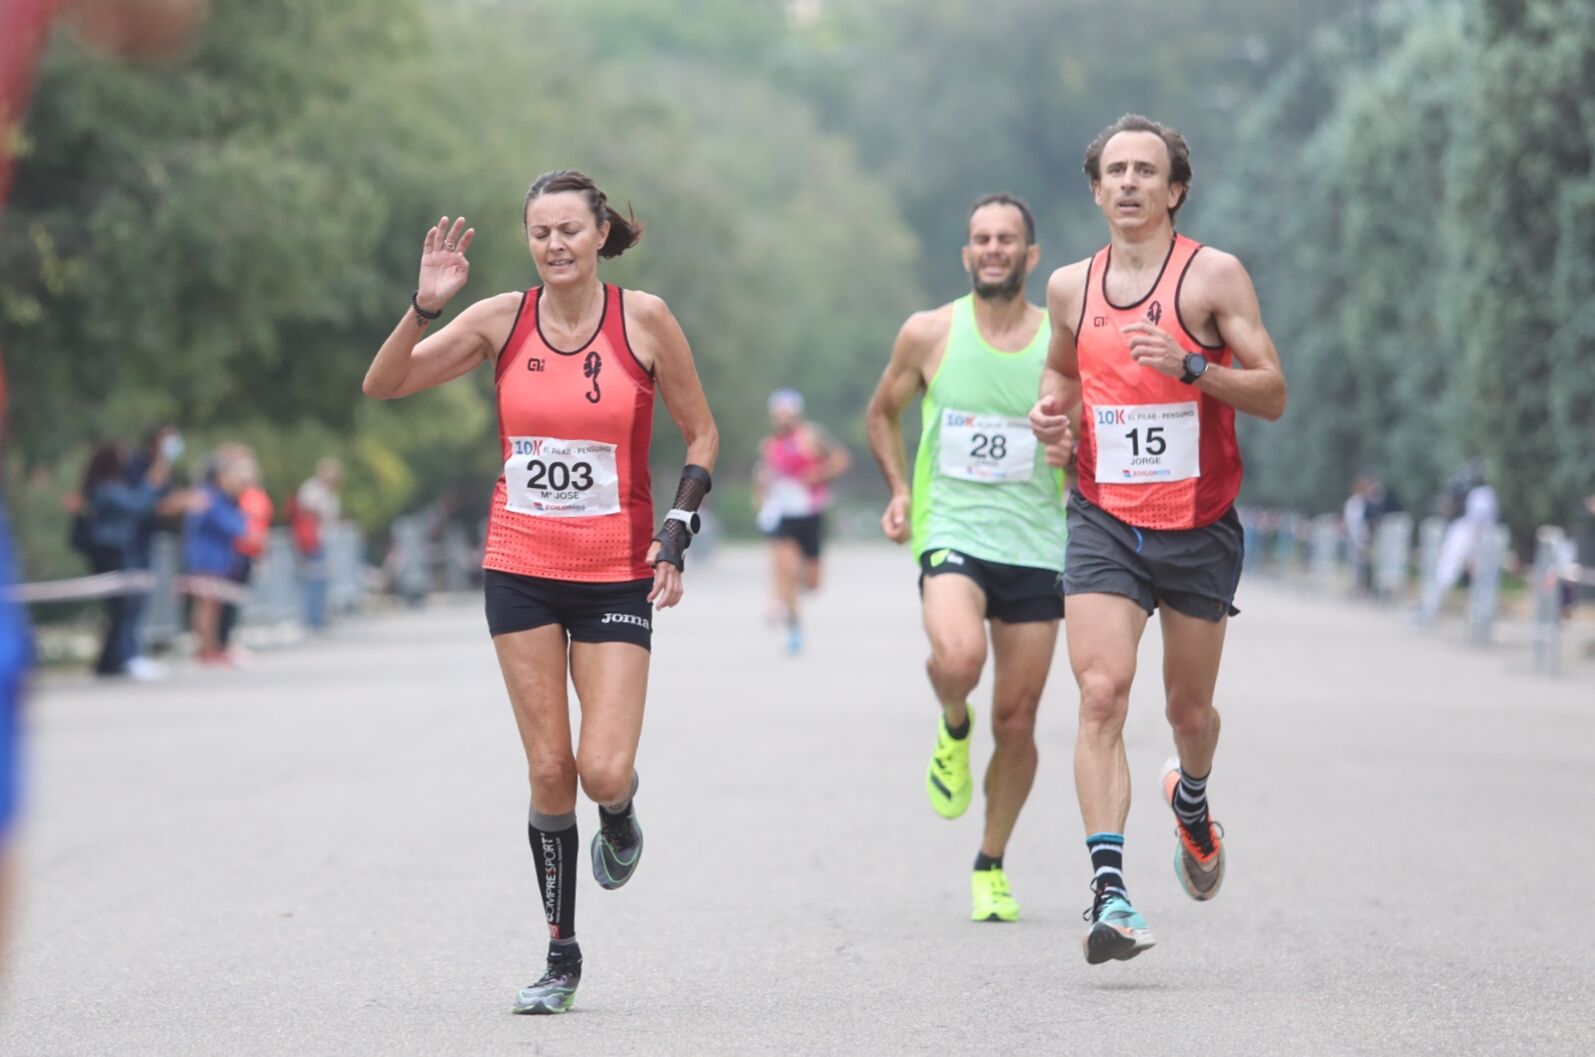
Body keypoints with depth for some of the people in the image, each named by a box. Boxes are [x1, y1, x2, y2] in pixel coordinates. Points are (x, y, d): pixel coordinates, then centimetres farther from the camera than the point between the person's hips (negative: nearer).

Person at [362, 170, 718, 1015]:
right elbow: (382, 386, -4)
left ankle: (619, 821, 26)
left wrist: (678, 530, -6)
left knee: (604, 773, -11)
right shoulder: (503, 320, -2)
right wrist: (425, 307, -19)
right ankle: (561, 954, 14)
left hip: (616, 574, -1)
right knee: (548, 771, 1)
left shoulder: (643, 319, -6)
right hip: (520, 568, 1)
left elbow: (701, 433, 4)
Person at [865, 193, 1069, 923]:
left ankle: (991, 866, 24)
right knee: (958, 656, -32)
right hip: (952, 533, -1)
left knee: (1016, 721, 4)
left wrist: (1076, 452, -12)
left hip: (1036, 546, 1)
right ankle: (952, 728, 4)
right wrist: (899, 491, 4)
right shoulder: (929, 334, 1)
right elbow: (882, 413, 18)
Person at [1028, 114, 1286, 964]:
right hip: (1103, 522, 1)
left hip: (1197, 527, -1)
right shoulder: (1071, 287, 6)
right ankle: (1109, 891, -21)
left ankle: (1191, 799, 47)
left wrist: (1190, 366, -23)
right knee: (1100, 693, -16)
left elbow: (1272, 393, -8)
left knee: (1189, 708, 10)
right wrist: (1054, 407, 4)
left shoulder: (1214, 275, -5)